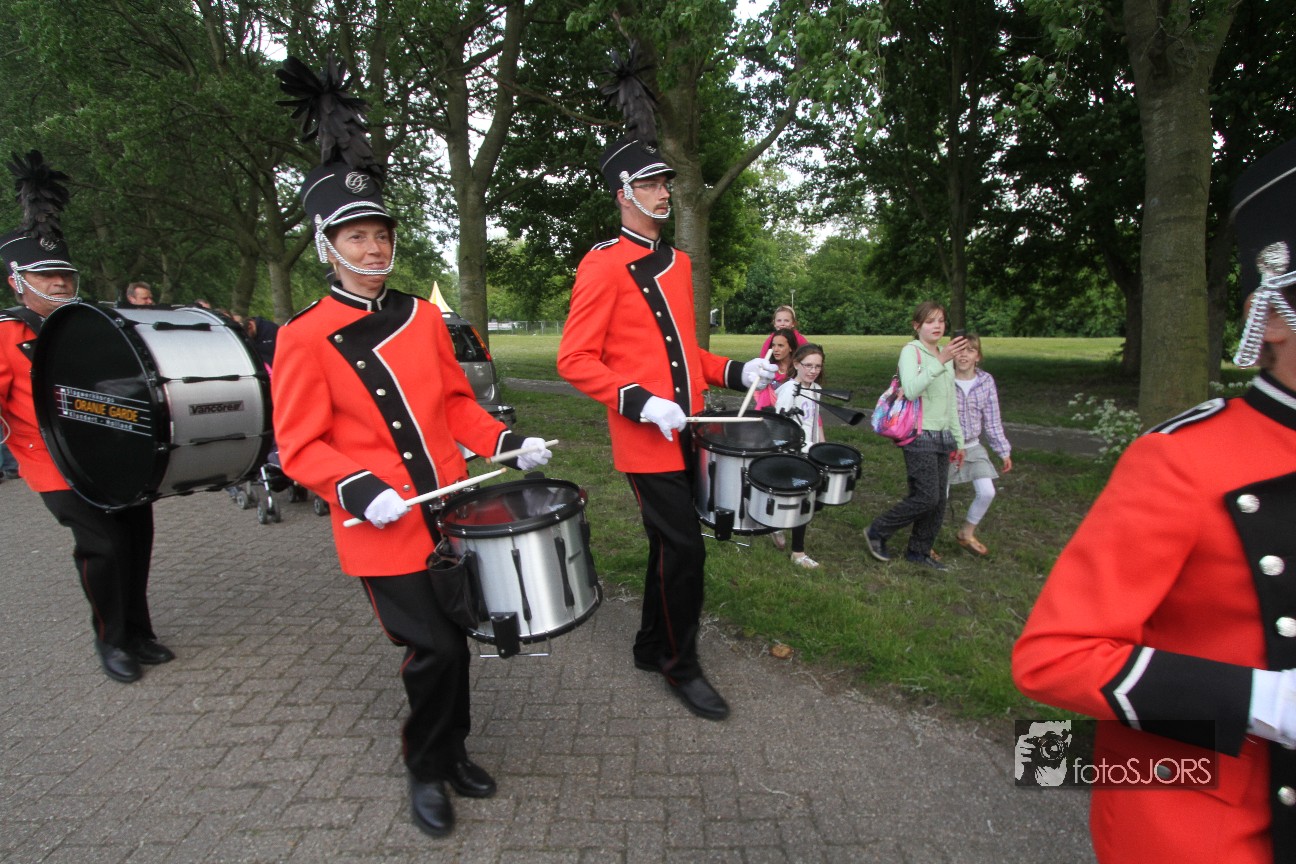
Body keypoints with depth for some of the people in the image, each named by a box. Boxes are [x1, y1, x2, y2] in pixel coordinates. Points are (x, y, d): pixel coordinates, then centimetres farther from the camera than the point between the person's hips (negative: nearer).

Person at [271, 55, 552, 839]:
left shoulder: (424, 316, 6)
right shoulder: (305, 338, -8)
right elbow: (300, 446, -8)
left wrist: (506, 441, -1)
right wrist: (359, 488, -25)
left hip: (450, 514, 5)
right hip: (382, 530, -4)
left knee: (455, 640, 14)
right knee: (433, 650, -3)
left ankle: (454, 750, 38)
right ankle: (426, 770, 25)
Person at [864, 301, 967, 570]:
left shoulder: (946, 355, 16)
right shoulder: (911, 351, -8)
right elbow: (911, 390, -26)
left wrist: (957, 439, 19)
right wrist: (940, 362, -30)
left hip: (942, 437, 8)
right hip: (919, 437, -7)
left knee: (938, 500, 7)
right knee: (926, 497, -11)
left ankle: (919, 551, 21)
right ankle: (877, 532, 7)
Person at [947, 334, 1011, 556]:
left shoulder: (986, 381, -1)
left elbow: (992, 420, 6)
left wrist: (1004, 451, 9)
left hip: (973, 447, 4)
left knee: (987, 492, -1)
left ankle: (966, 534, 23)